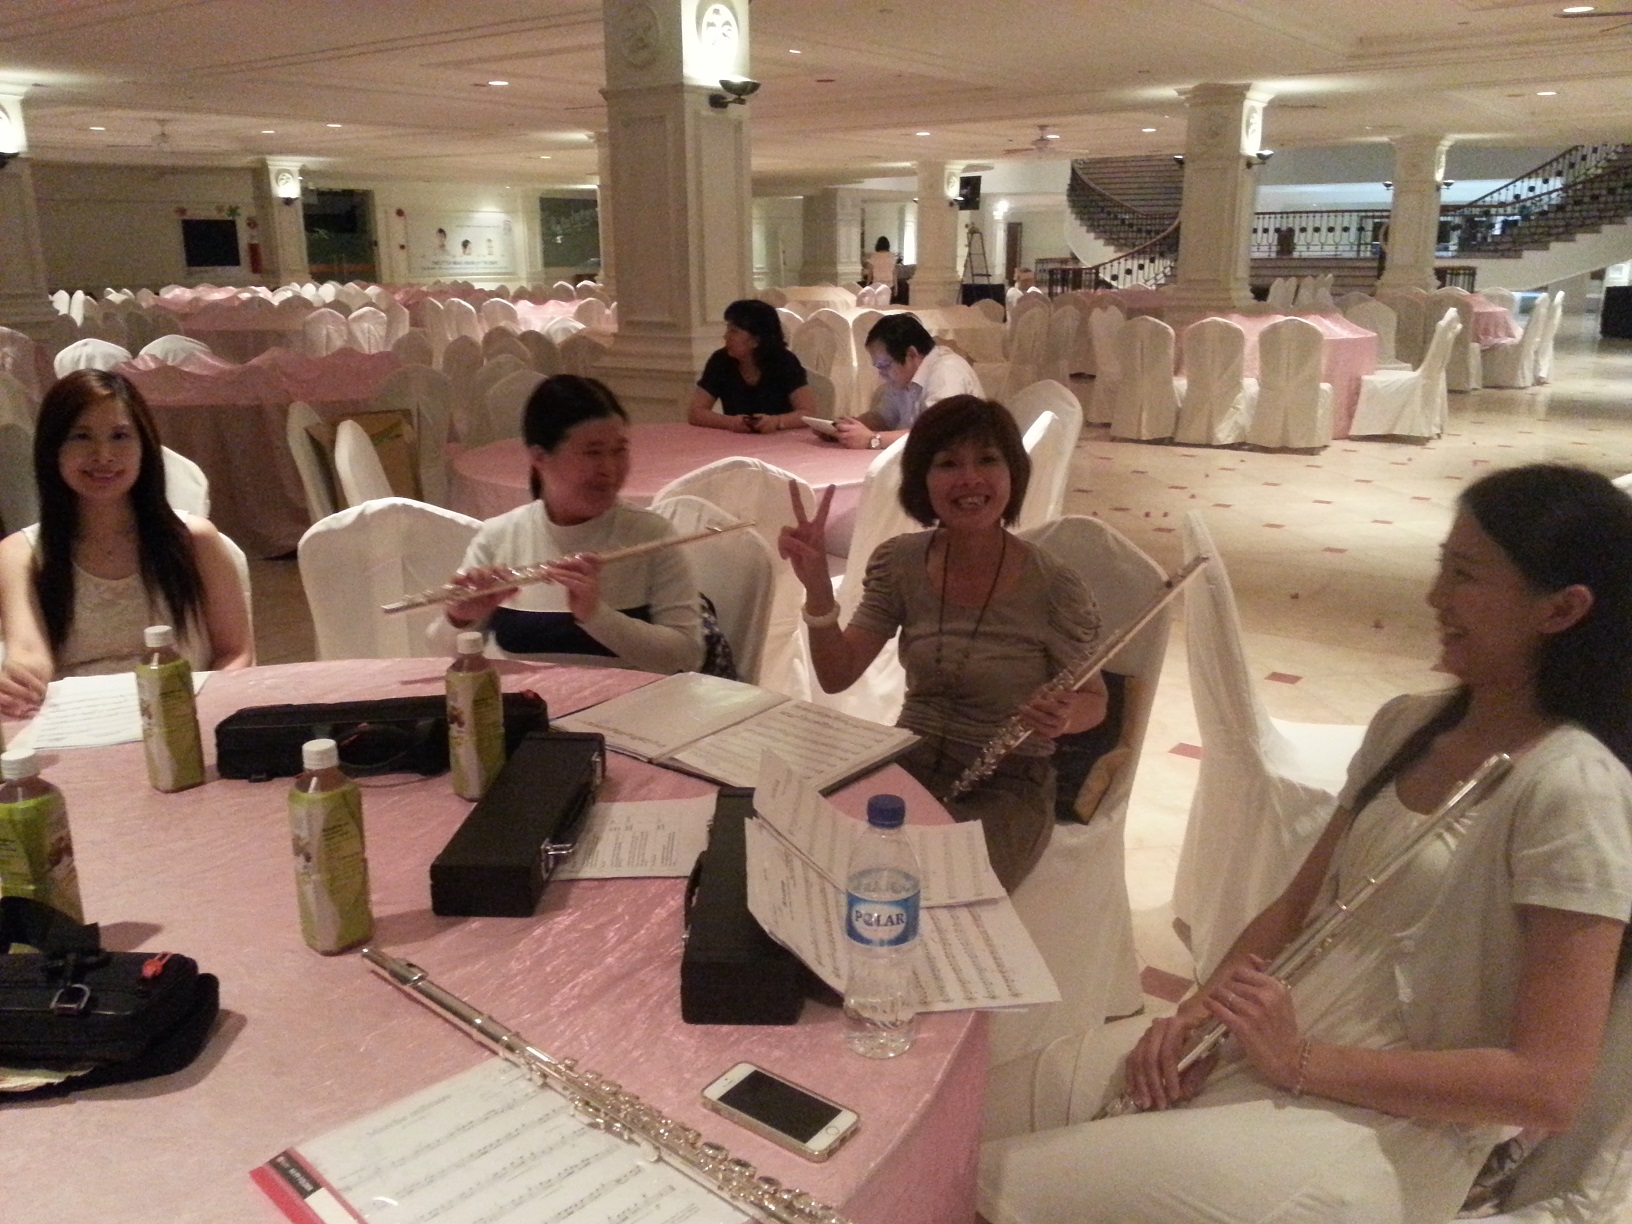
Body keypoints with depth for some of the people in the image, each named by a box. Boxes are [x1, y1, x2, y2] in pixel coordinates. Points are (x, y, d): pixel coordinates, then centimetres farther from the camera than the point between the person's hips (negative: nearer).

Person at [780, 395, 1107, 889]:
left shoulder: (1054, 588, -14)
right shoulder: (900, 562, -3)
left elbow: (1093, 700, 0)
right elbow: (837, 675, -5)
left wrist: (1063, 717, -24)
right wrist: (817, 584, -19)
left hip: (1006, 789, -3)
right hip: (909, 766, 3)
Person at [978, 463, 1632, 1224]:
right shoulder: (1408, 727, 7)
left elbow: (1548, 1087, -18)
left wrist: (1303, 1060, -19)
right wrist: (1197, 1013, -5)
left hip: (1386, 1127, -7)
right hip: (1270, 1045, 7)